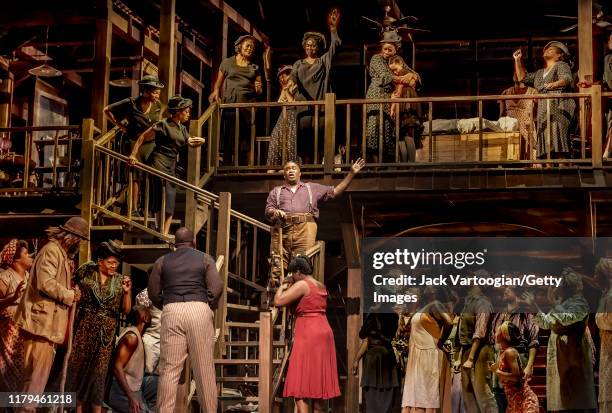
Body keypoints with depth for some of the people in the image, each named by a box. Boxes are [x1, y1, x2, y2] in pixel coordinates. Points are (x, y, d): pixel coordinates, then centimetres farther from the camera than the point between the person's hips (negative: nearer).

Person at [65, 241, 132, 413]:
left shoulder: (120, 281, 4)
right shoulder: (86, 273, 1)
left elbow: (126, 310, 4)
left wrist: (127, 292, -10)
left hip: (105, 333, 0)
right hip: (84, 328, 0)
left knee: (99, 370, 0)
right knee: (79, 365, 2)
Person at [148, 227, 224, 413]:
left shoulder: (162, 262, 14)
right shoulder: (205, 259, 10)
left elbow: (153, 293, 9)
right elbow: (216, 288, -1)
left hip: (171, 311, 1)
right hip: (199, 309, -1)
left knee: (169, 368, 0)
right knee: (204, 368, 3)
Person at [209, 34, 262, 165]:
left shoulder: (255, 68, 19)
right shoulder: (227, 63, 11)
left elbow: (260, 91, 19)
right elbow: (218, 83, 9)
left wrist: (258, 89, -3)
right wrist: (216, 93, -10)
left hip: (248, 105, 2)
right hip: (230, 104, -2)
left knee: (244, 139, -3)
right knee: (229, 138, -9)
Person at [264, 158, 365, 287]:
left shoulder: (312, 188, 28)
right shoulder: (276, 191, 29)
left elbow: (335, 191, 23)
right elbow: (268, 211, 16)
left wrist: (352, 173, 17)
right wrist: (274, 212, -9)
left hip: (305, 228, 0)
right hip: (282, 229, 1)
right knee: (278, 265, -13)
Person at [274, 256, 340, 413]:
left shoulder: (301, 284, -9)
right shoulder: (321, 286, 16)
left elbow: (278, 301, -15)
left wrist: (283, 286, 3)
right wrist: (291, 286, 19)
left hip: (308, 335, -8)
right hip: (324, 332, 9)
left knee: (301, 379, -8)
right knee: (317, 380, 15)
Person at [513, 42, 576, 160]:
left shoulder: (561, 66, 8)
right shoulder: (540, 73, 29)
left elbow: (567, 79, -11)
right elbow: (523, 77, 32)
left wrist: (555, 84, -32)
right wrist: (517, 60, 24)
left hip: (559, 109, -7)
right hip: (543, 113, 7)